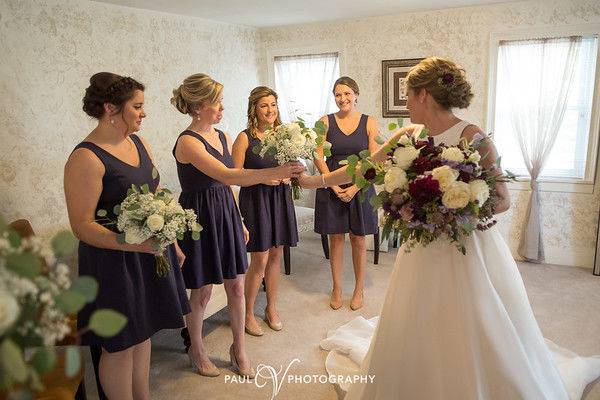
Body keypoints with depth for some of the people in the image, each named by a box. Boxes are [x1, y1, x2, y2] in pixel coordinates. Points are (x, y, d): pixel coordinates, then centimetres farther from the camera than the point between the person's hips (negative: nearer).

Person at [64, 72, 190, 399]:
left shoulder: (139, 143, 6)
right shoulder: (86, 158, -19)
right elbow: (82, 226, -20)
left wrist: (173, 243, 15)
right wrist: (136, 244, -30)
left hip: (150, 254, 8)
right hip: (114, 261, -7)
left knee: (142, 333, 21)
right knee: (120, 346, 9)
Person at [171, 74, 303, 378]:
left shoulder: (223, 137, 7)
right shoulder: (187, 142, -18)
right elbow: (227, 176, -31)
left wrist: (239, 222, 15)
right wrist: (277, 172, -37)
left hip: (226, 215, 7)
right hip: (200, 218, -7)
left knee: (236, 286, 11)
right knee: (202, 292, 9)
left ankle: (239, 349, 30)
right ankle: (197, 351, 33)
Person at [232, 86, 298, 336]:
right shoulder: (245, 138, -8)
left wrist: (288, 175, -4)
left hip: (281, 198, 5)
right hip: (255, 200, -5)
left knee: (276, 255, 12)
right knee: (260, 260, -2)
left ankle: (272, 308, 29)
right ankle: (248, 314, 18)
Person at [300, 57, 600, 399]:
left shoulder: (472, 137, -15)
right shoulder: (409, 136, 2)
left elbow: (502, 200, -11)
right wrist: (316, 181, 13)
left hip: (468, 251, -5)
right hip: (422, 252, 5)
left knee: (472, 341, 9)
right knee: (413, 339, 16)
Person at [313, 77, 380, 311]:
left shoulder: (369, 123, 0)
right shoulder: (325, 122, 1)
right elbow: (318, 158, -3)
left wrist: (355, 188, -13)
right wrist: (335, 187, -11)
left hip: (360, 187, 0)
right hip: (331, 188, 1)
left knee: (358, 239, 9)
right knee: (336, 238, 8)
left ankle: (359, 288, 25)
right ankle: (337, 289, 23)